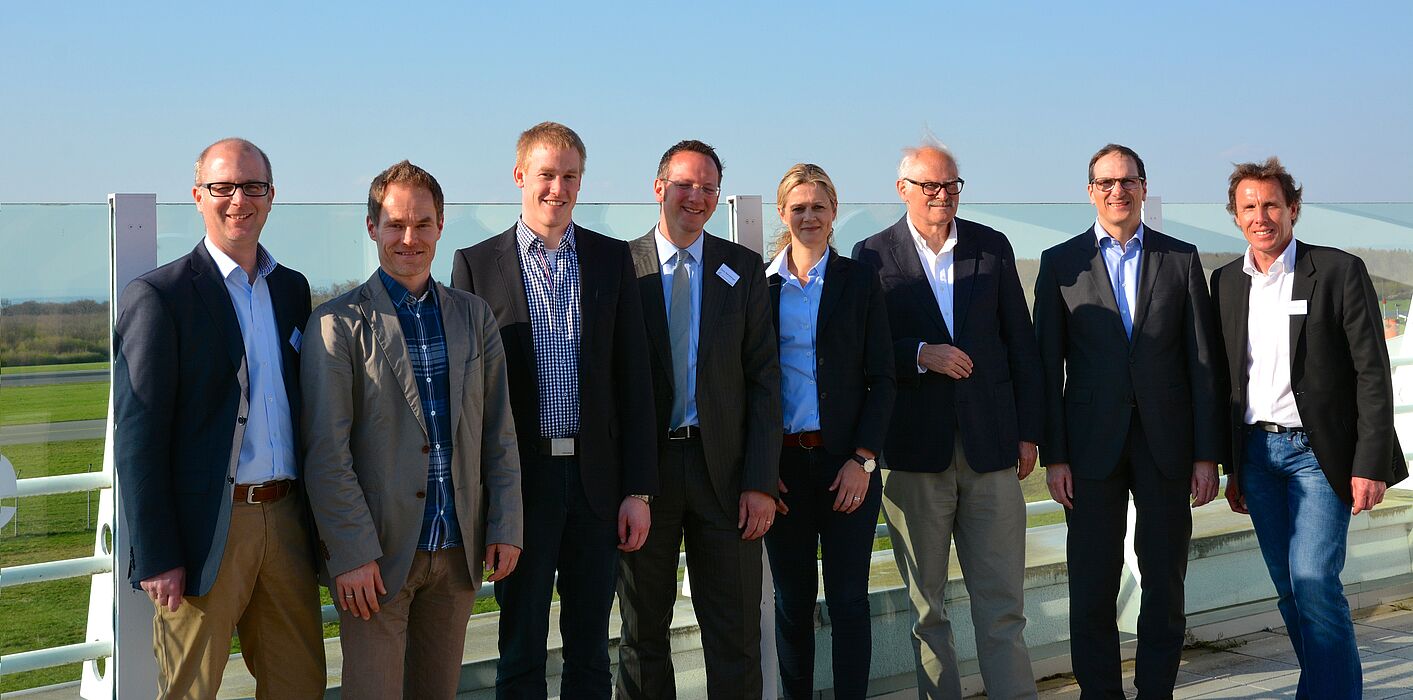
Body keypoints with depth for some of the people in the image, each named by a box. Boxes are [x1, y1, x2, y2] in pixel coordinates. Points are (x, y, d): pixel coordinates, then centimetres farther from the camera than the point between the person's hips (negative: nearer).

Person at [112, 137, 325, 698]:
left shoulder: (292, 289, 13)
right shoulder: (158, 296, -6)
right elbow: (137, 435, -9)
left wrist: (315, 521, 12)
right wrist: (157, 558, -13)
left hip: (285, 520, 6)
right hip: (206, 526, -5)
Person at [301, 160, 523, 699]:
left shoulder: (474, 317, 9)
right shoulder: (338, 324, -6)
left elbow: (499, 432, 10)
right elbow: (326, 452, -10)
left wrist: (505, 527, 4)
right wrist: (352, 554, -14)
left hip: (459, 552, 4)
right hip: (379, 553, -4)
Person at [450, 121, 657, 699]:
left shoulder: (614, 259, 7)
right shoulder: (476, 264, 1)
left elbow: (634, 379, 5)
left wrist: (638, 489, -1)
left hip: (596, 478, 2)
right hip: (520, 479, -2)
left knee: (590, 648, 11)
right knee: (520, 651, 7)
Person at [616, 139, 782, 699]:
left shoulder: (744, 269, 5)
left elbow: (763, 378, 2)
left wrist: (761, 482, -6)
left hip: (724, 469, 1)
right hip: (643, 469, -1)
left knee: (736, 634, 5)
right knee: (643, 632, 11)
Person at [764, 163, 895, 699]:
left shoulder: (860, 281, 4)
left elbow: (881, 379, 2)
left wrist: (863, 459, -8)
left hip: (846, 461, -1)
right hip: (780, 463, 1)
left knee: (848, 599, 0)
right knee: (792, 600, 6)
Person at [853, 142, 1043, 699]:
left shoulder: (993, 247, 9)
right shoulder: (873, 256, 2)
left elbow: (1020, 343, 10)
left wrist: (1028, 432, 6)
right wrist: (920, 356, -17)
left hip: (991, 445, 1)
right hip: (915, 450, -1)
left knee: (1003, 603, 0)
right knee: (926, 605, 8)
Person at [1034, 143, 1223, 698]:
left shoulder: (1181, 258, 7)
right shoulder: (1060, 263, 5)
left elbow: (1203, 360, 5)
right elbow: (1048, 366, 3)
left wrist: (1207, 454, -1)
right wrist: (1054, 455, -4)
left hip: (1167, 442, 1)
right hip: (1093, 444, -1)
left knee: (1165, 582, 6)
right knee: (1092, 586, 3)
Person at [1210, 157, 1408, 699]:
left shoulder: (1339, 271, -5)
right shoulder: (1226, 282, 9)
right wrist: (1232, 466, 13)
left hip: (1318, 451, -5)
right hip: (1256, 454, 5)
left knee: (1314, 583, -14)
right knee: (1290, 591, 7)